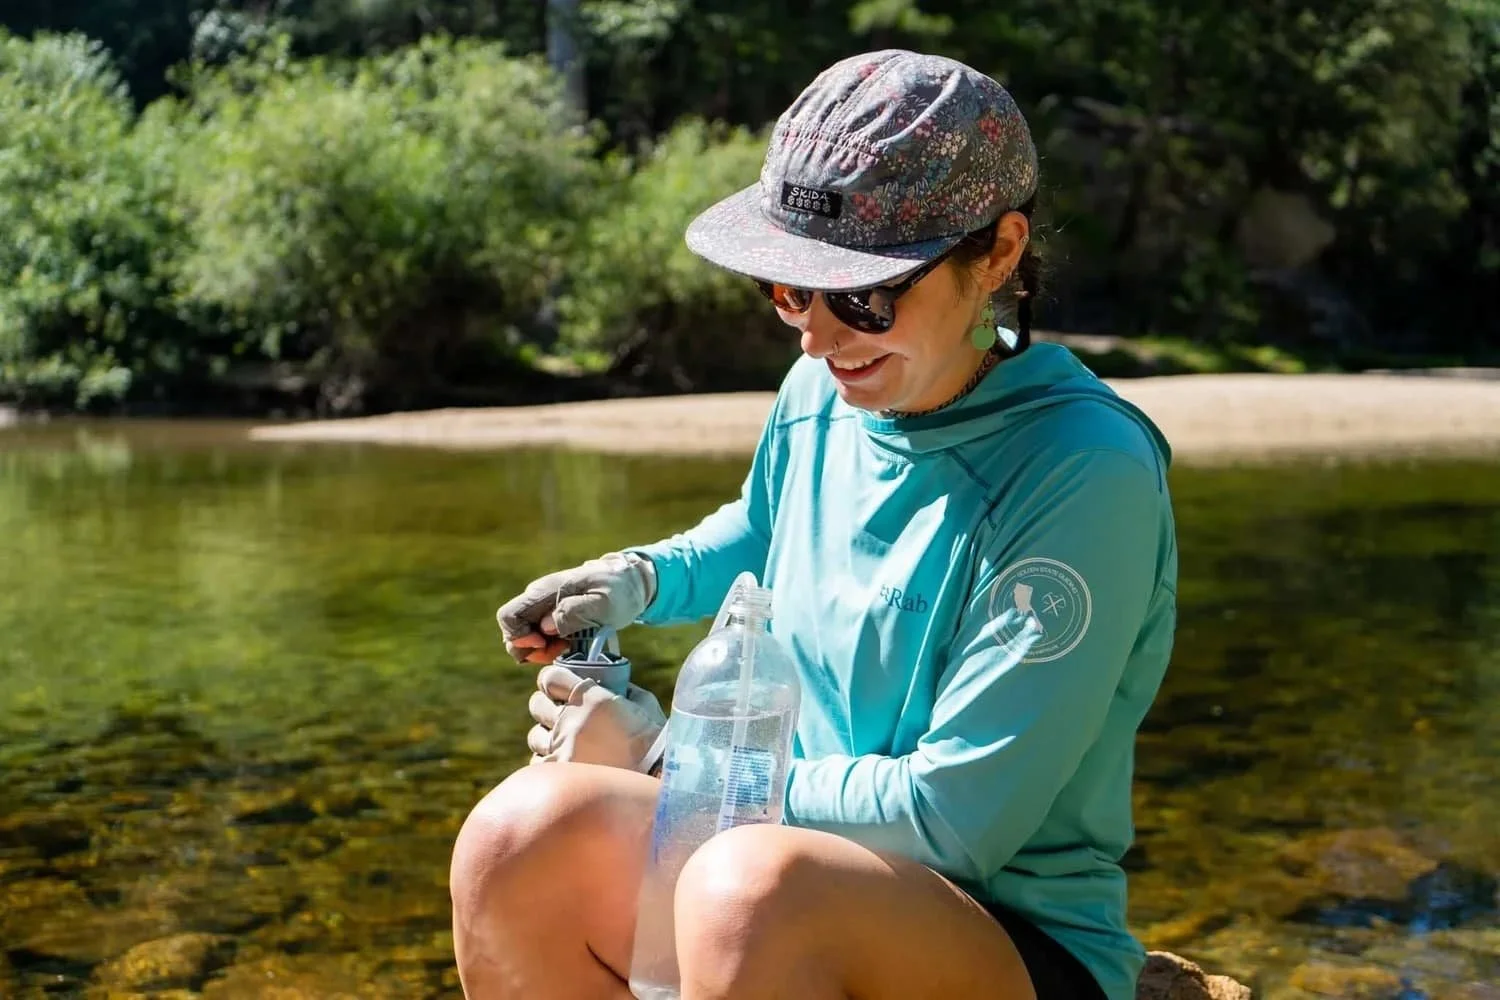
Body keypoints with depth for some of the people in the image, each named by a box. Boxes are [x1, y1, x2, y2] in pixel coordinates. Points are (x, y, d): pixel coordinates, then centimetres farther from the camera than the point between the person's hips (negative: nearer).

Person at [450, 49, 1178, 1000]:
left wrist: (667, 758, -13)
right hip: (814, 859, 6)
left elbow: (955, 820, -21)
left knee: (751, 891, -37)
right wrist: (646, 578, 4)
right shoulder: (818, 395, 0)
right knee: (522, 839, -21)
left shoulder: (1085, 474, -20)